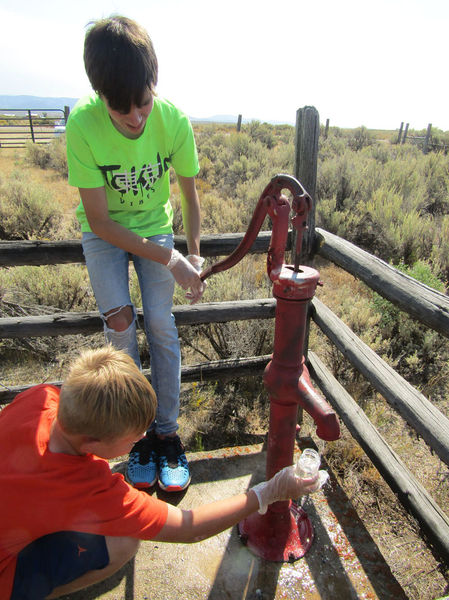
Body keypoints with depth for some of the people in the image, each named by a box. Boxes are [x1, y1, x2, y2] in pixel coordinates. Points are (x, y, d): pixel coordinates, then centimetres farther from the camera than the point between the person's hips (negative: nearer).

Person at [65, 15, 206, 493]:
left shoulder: (174, 121, -20)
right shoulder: (82, 124, -26)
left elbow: (188, 192, -4)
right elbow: (100, 221, -22)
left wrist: (194, 256, -8)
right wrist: (168, 260, -25)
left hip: (154, 225, 1)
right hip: (104, 231, -1)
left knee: (160, 323, -13)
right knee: (119, 322, -19)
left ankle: (167, 432, 5)